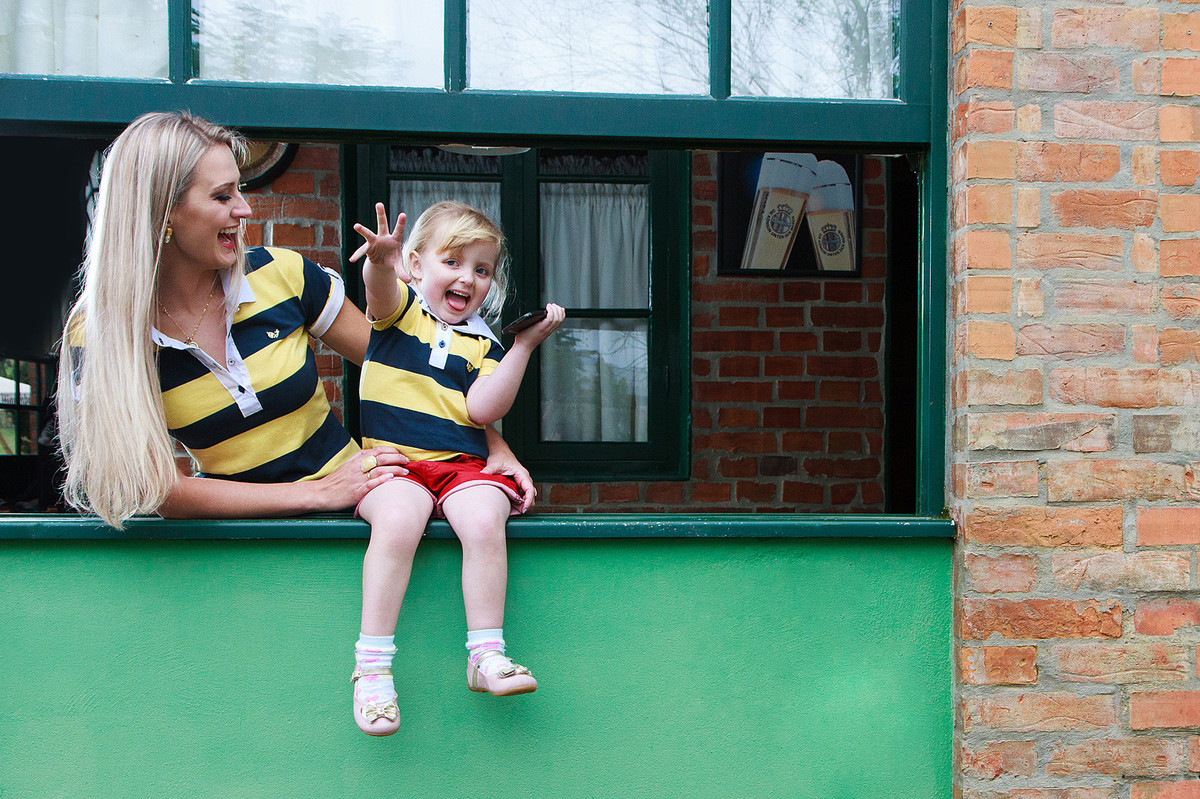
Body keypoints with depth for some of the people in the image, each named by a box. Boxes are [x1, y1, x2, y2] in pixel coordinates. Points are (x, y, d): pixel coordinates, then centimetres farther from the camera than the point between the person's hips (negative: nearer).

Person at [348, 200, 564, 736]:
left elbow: (482, 409, -3)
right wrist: (380, 262, -42)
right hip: (392, 462, -2)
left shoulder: (483, 344, 15)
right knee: (397, 521, -34)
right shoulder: (399, 309, 10)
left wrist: (525, 345, -5)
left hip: (462, 465, 2)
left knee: (484, 521, -31)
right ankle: (372, 663, -27)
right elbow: (380, 290, -17)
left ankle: (486, 655, -21)